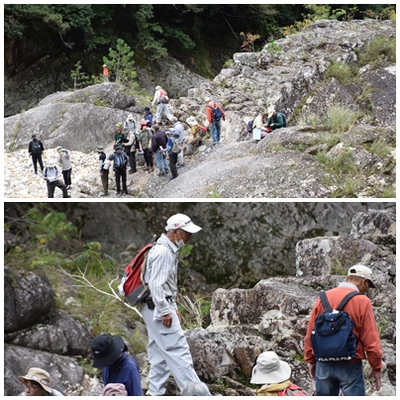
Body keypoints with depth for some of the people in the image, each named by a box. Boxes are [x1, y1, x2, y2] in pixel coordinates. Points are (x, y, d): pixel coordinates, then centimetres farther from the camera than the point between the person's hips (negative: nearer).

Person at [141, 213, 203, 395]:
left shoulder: (170, 250, 15)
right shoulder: (162, 251, -18)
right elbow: (156, 285, -22)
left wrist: (173, 308, 19)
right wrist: (164, 312, -21)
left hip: (161, 308, 10)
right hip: (158, 308, -10)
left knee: (159, 353, 11)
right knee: (178, 350, -10)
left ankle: (155, 392, 14)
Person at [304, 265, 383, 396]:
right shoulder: (362, 301, -10)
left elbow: (310, 333, 7)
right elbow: (371, 339, -11)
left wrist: (311, 360, 16)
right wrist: (376, 367, -2)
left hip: (323, 364, 5)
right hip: (350, 365, -4)